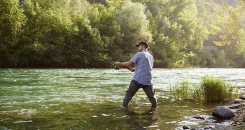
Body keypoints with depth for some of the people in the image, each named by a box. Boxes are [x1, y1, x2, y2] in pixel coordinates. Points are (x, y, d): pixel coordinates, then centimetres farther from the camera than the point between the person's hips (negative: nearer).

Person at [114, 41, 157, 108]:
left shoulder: (139, 54, 0)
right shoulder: (151, 57, 18)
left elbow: (129, 64, -6)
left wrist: (120, 64, 7)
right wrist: (134, 69, 21)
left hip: (137, 80, -4)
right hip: (148, 81, 4)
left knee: (128, 94, 9)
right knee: (152, 97, 12)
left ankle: (124, 107, 8)